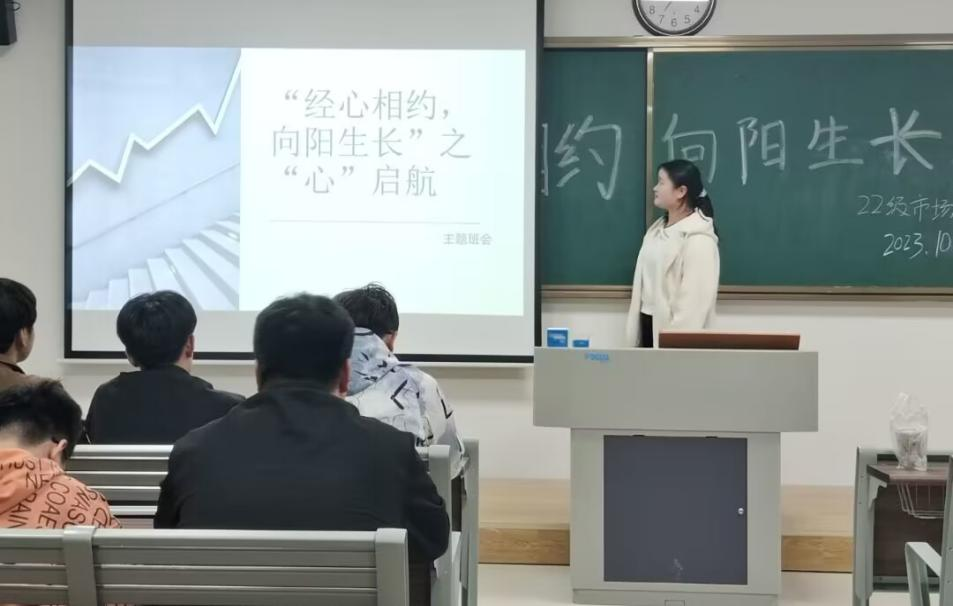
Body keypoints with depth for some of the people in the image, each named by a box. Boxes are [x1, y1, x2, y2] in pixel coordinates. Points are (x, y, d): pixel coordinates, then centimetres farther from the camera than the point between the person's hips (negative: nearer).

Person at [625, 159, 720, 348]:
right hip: (649, 324, 8)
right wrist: (634, 329, 13)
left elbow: (696, 298, -19)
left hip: (673, 330, -8)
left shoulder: (698, 239, -14)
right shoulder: (657, 230, 13)